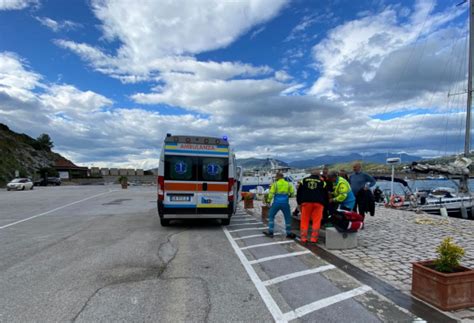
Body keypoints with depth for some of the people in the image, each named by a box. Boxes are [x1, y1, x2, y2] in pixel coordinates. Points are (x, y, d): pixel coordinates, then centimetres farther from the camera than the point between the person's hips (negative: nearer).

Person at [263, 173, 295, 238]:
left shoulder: (275, 184, -2)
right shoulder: (288, 184, 6)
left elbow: (271, 193, -7)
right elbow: (292, 193, 6)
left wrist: (268, 201, 3)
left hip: (276, 203, -2)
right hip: (285, 203, 2)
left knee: (271, 216, 12)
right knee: (288, 218, 14)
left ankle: (270, 232, 8)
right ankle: (289, 233, 16)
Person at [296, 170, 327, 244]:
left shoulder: (304, 180, 15)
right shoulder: (322, 182, 13)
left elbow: (299, 192, 12)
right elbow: (325, 194, 14)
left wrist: (299, 202, 17)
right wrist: (325, 204, 23)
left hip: (306, 202, 1)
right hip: (318, 202, -1)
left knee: (304, 220, 6)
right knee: (316, 221, 3)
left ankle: (303, 238, 5)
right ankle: (314, 238, 2)